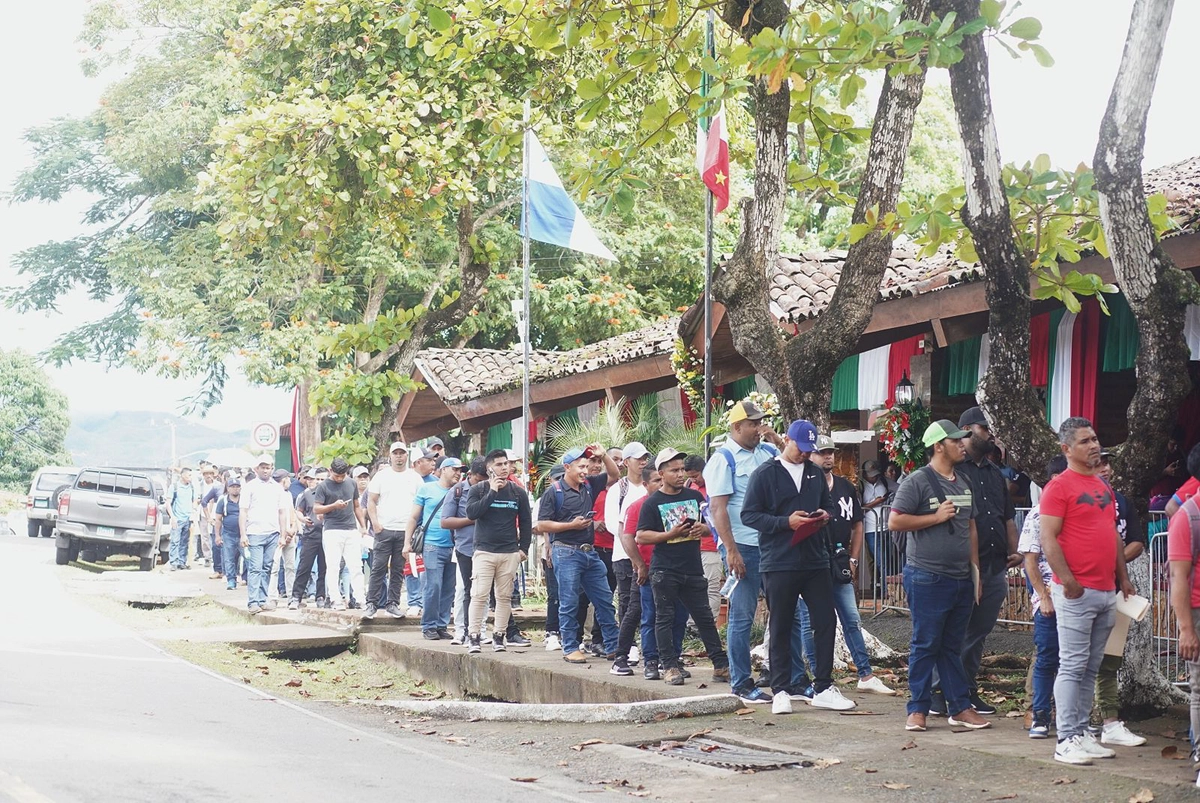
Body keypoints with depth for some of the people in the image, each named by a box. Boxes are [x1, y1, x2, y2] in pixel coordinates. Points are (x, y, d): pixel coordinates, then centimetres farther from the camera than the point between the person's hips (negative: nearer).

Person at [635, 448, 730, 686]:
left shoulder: (695, 496, 10)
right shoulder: (652, 502, -2)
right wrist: (671, 534, -17)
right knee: (665, 618, 1)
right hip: (664, 571, -3)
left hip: (693, 569, 4)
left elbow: (711, 525, 18)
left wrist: (703, 529, -6)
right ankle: (670, 666, 6)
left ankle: (721, 665, 11)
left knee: (705, 617, 7)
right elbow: (641, 536, -7)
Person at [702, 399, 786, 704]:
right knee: (742, 617, 1)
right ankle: (741, 683, 8)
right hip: (744, 548, -6)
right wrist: (731, 551, -18)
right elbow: (718, 509, -12)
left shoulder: (766, 452, 11)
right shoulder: (723, 459, -7)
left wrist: (779, 441, 4)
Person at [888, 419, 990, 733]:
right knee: (926, 645, -2)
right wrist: (936, 517, -14)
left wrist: (975, 569, 15)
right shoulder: (917, 481, -8)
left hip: (961, 578, 7)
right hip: (928, 578, -7)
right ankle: (918, 709, 5)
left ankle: (960, 707, 16)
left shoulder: (964, 482, 15)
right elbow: (894, 521, -13)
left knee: (953, 646, 12)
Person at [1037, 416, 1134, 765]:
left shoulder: (1103, 486, 17)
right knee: (1072, 666, -6)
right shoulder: (1059, 487, -8)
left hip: (1106, 591, 8)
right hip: (1077, 592, -8)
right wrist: (1067, 580, -20)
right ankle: (1066, 741, -3)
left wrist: (1123, 577, 18)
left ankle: (1082, 733, 17)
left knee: (1091, 667, 11)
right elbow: (1048, 539, -14)